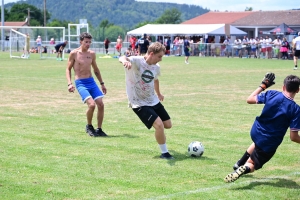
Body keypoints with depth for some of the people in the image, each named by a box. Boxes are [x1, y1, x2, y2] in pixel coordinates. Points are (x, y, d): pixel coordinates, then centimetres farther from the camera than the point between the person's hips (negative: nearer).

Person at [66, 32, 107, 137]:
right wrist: (69, 83, -11)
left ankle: (99, 129, 10)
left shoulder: (92, 54, 9)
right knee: (91, 104, -22)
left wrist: (102, 83, 21)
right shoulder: (74, 53, -4)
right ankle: (89, 127, 2)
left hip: (91, 81, 5)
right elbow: (68, 69, 1)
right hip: (80, 83, -5)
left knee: (101, 104, -4)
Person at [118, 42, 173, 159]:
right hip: (139, 103, -7)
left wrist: (159, 94, 40)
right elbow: (122, 58, -41)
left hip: (153, 101, 7)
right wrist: (125, 60, -66)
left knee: (168, 125, 11)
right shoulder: (137, 61, -20)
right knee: (159, 125, -20)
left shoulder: (156, 67, 1)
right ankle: (164, 153, -1)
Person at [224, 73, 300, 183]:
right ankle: (245, 168, -19)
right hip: (270, 144, -3)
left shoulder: (272, 94, -12)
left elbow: (249, 99, 2)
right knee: (252, 165, 15)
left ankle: (240, 164, 39)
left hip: (256, 132, 4)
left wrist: (263, 85, 12)